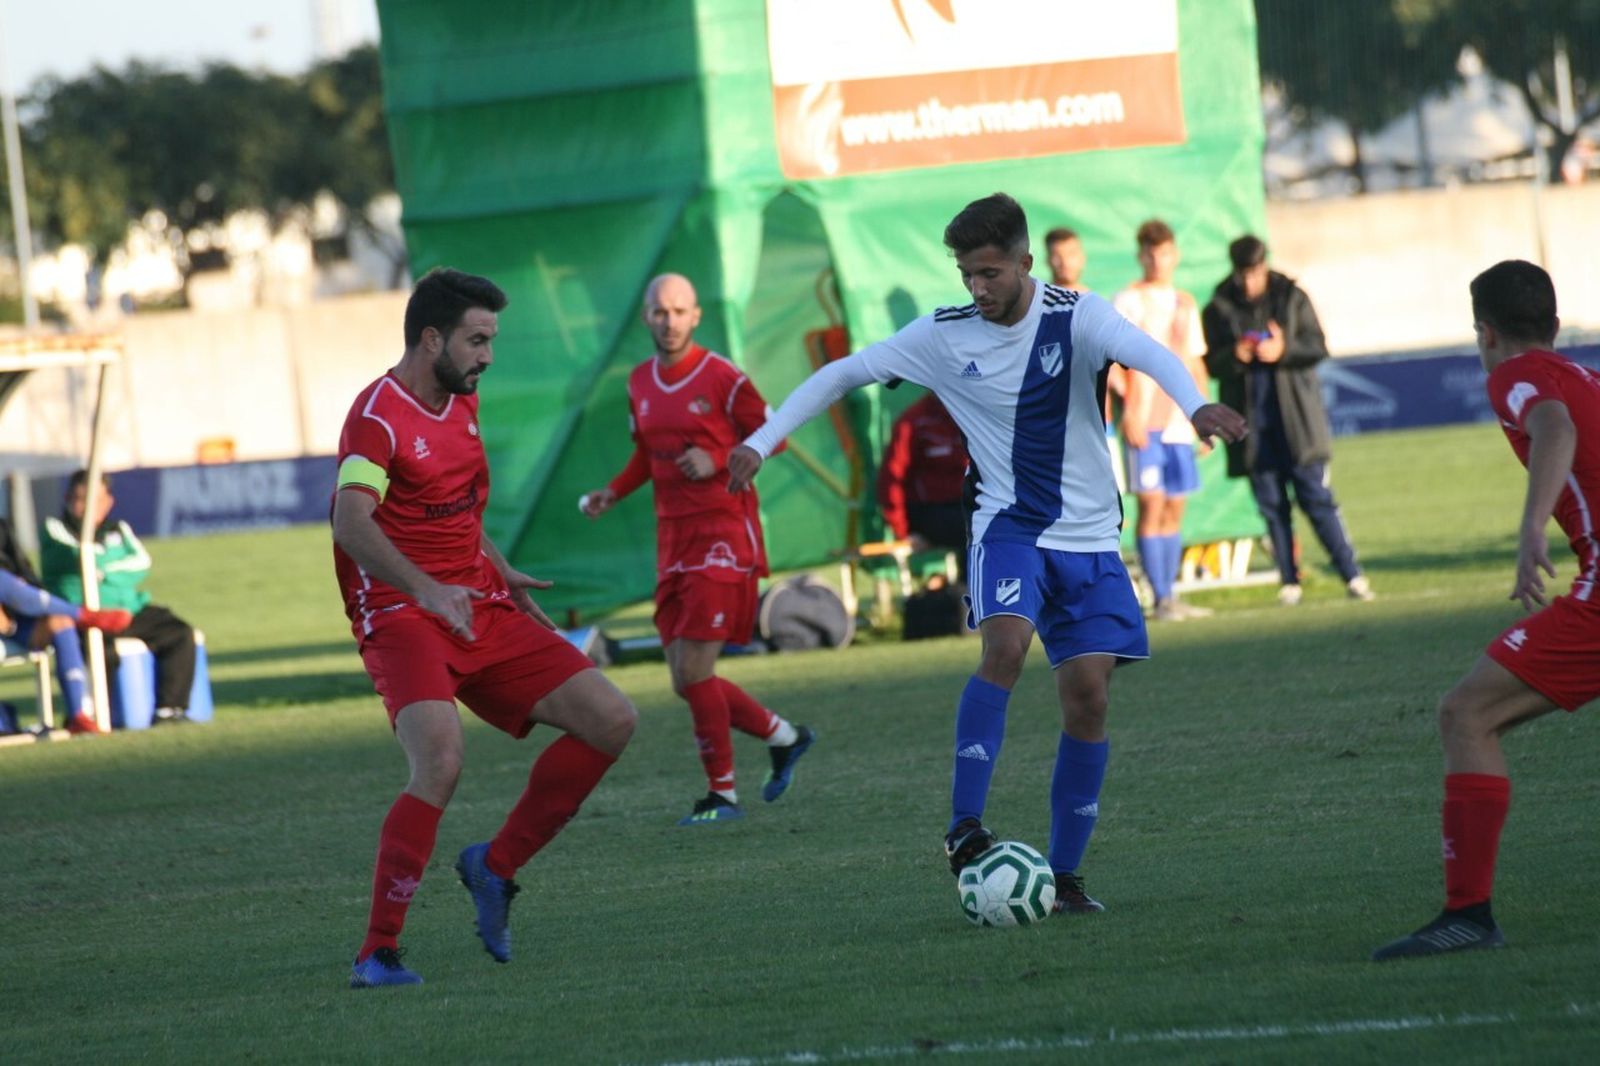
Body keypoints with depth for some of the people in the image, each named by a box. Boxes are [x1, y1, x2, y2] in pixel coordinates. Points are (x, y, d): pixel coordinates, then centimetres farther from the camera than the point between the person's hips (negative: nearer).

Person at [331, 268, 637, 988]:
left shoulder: (462, 405, 15)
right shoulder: (379, 416, -14)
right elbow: (352, 523, -30)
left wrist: (501, 574, 21)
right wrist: (425, 588, -43)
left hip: (480, 611, 9)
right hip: (403, 618, -9)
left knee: (612, 721, 0)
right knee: (440, 762, -30)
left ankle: (496, 868, 11)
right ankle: (377, 954, -22)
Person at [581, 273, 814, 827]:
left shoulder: (722, 379, -9)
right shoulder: (640, 382, 10)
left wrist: (717, 461, -18)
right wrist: (613, 492, 5)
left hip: (723, 533, -7)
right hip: (673, 539, 7)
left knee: (694, 671, -13)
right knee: (688, 682, 5)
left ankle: (722, 792, -1)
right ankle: (783, 735, 26)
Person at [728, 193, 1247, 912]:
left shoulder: (1074, 317, -9)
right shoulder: (944, 336, -2)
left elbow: (1145, 352, -29)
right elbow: (843, 374, 9)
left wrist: (1195, 404, -50)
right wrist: (762, 441, 3)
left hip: (1089, 537, 0)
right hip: (1008, 526, 0)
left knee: (1087, 696, -6)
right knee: (1006, 643, -28)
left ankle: (1063, 875, 4)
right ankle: (964, 829, -30)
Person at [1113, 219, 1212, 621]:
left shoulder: (1185, 304, 16)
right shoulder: (1130, 301, -3)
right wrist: (1129, 415, -18)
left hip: (1179, 420, 6)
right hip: (1145, 421, -6)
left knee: (1174, 509, 8)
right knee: (1151, 505, -8)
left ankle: (1170, 596, 13)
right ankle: (1160, 599, -8)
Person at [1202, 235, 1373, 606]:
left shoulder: (1292, 298, 3)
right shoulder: (1219, 309, 4)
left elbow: (1318, 347, 1)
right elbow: (1210, 363, 2)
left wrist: (1284, 350, -17)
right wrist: (1235, 356, -18)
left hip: (1296, 418, -1)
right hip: (1251, 420, 1)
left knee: (1317, 497, -3)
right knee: (1272, 505, 3)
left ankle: (1351, 574, 1)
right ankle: (1289, 581, 9)